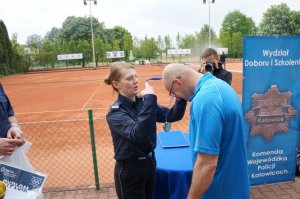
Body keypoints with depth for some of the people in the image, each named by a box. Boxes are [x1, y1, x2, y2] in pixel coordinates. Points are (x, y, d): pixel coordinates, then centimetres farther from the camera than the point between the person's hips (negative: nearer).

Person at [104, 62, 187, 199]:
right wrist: (150, 100, -37)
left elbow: (172, 115, -7)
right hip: (129, 169, -6)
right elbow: (138, 135, -37)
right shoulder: (115, 113, -20)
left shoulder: (143, 102, -2)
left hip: (150, 162, 6)